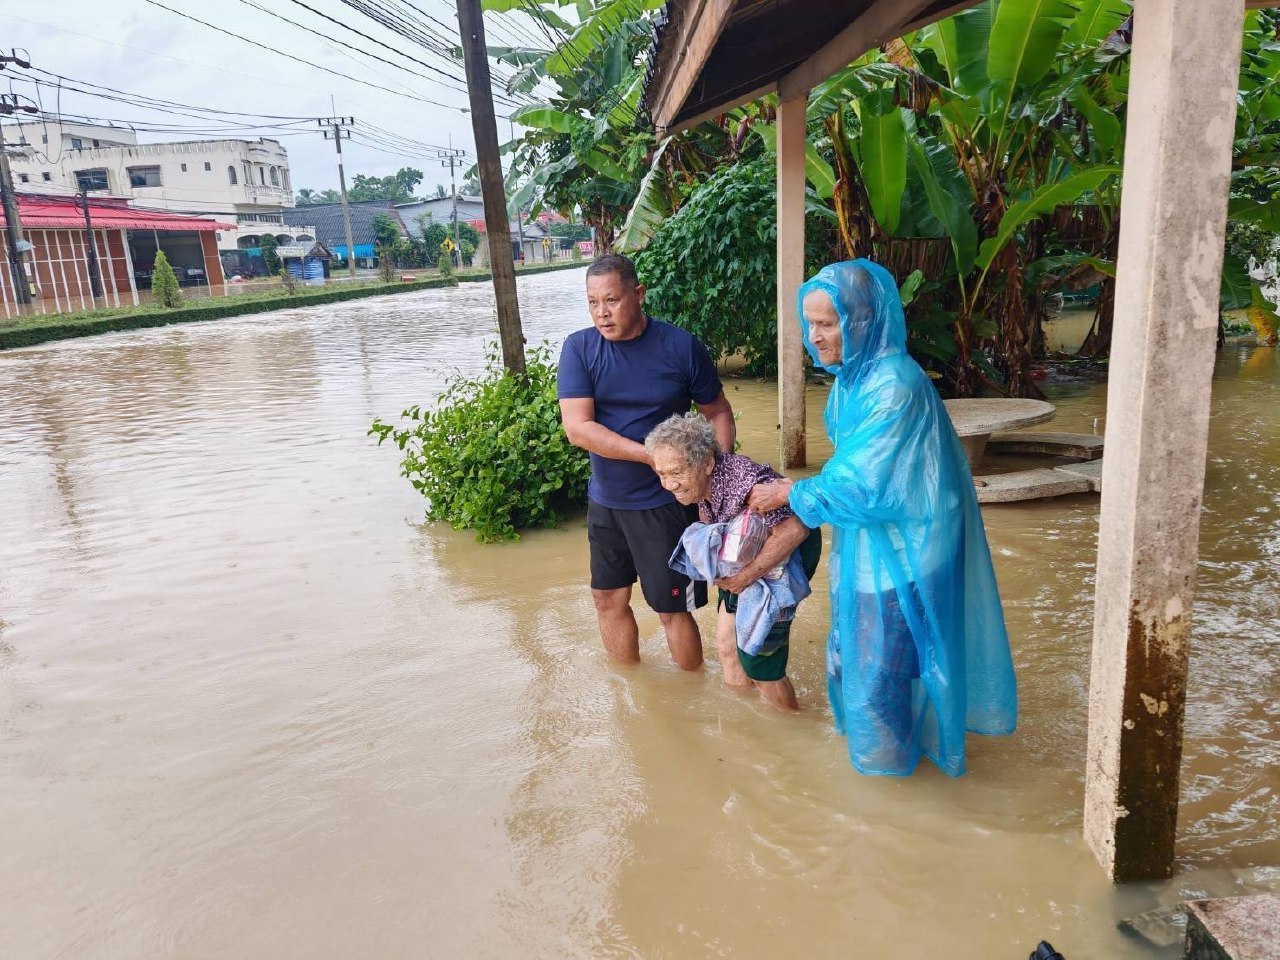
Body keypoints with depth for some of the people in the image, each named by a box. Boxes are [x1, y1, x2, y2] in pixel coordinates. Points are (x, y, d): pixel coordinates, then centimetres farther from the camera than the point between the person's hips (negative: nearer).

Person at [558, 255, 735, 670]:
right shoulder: (579, 348, -6)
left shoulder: (681, 347, -10)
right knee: (608, 599, 16)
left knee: (672, 608, 3)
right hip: (604, 500, 4)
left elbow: (718, 412, 1)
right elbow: (578, 428, -15)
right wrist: (653, 455, -22)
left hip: (664, 501, -3)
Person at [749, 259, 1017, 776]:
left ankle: (886, 755, 33)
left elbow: (862, 486, -25)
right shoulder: (852, 378, 1)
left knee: (879, 662, 10)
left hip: (896, 554, -8)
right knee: (852, 651, 23)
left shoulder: (896, 387, -27)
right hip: (863, 544, 9)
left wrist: (790, 493, -11)